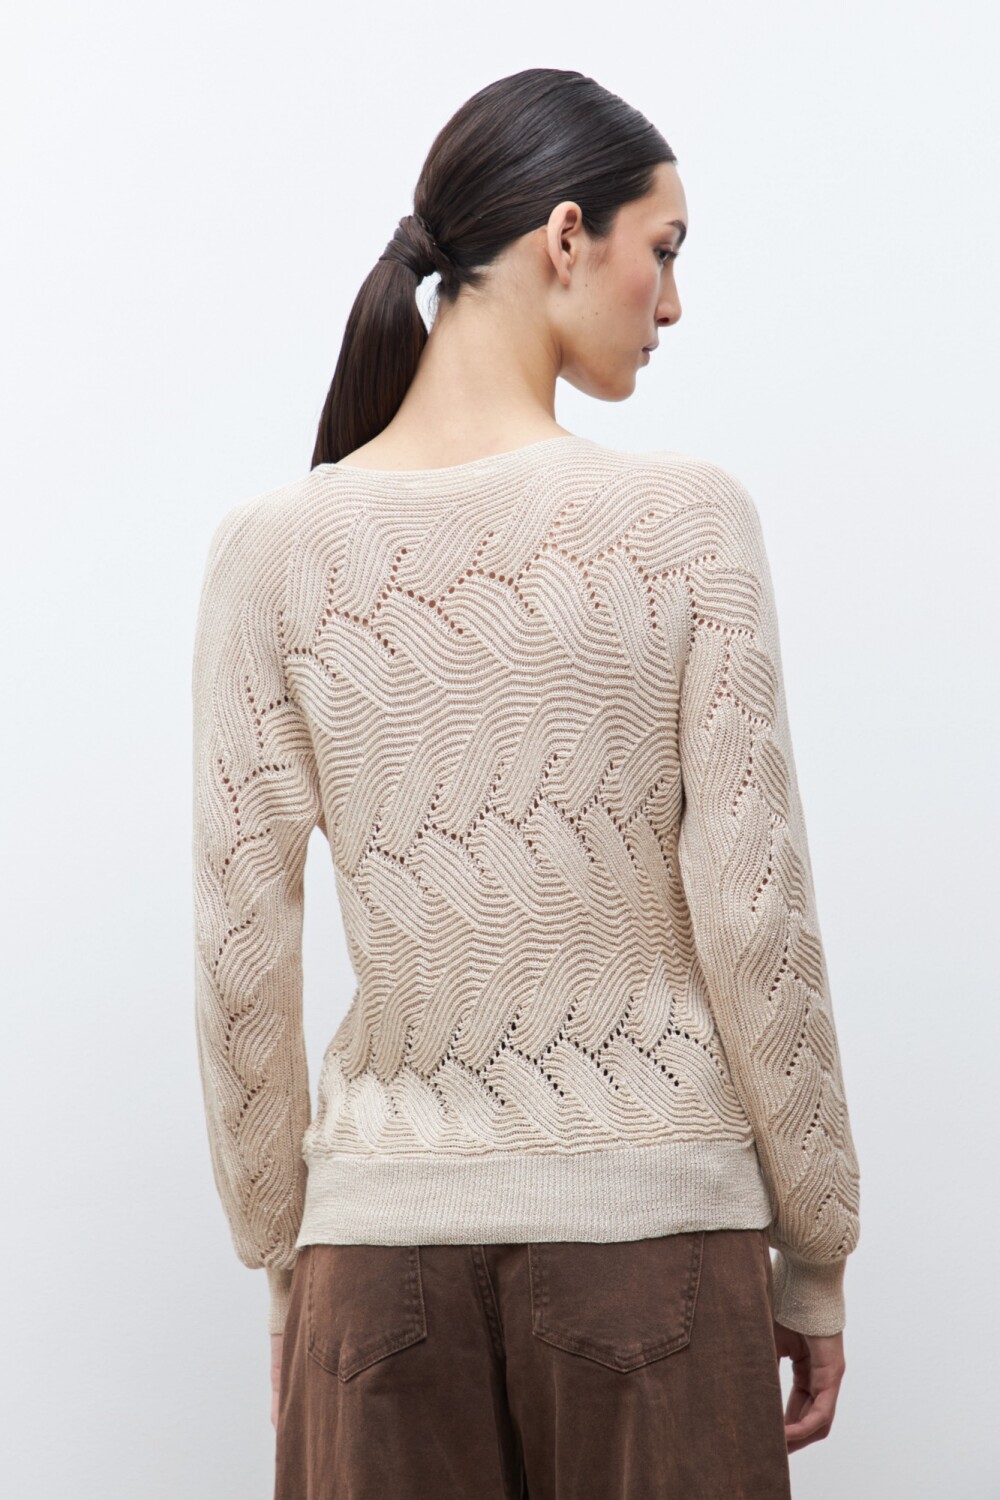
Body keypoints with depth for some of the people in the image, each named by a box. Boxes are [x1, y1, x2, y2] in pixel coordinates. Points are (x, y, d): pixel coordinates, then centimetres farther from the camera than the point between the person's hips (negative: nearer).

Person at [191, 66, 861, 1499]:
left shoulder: (275, 546, -3)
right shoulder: (683, 516, -9)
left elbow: (241, 959, -2)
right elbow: (755, 918, -8)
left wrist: (282, 1258, 10)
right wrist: (815, 1257, 3)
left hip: (387, 1225, 2)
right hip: (655, 1218, -1)